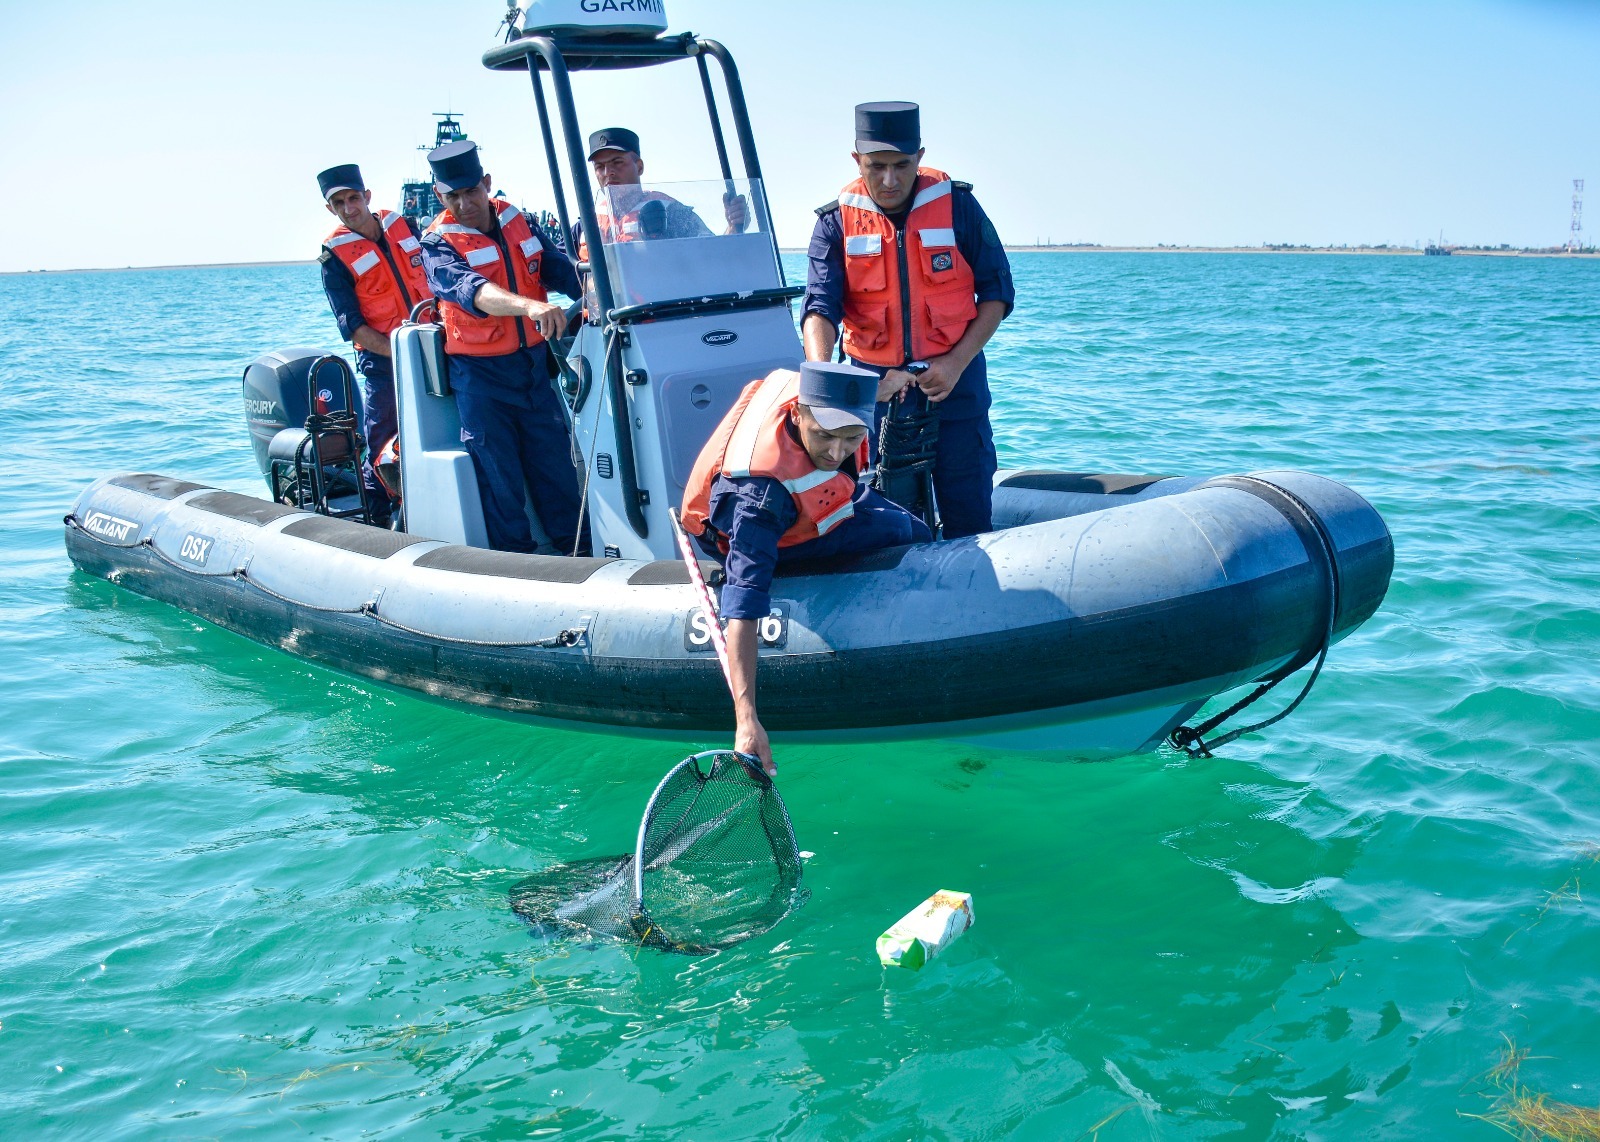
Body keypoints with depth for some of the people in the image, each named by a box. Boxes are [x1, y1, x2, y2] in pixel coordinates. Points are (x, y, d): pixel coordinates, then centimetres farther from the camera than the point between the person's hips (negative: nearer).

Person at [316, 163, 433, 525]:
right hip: (382, 362, -5)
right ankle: (377, 520, 14)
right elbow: (353, 327, -11)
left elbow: (429, 276, 16)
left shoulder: (400, 224, 4)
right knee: (382, 444, 1)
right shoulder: (334, 255, -8)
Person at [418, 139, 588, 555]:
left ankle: (577, 548, 19)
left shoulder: (520, 223, 4)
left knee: (556, 461, 8)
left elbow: (561, 270, 4)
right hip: (480, 373, -4)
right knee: (499, 473, 1)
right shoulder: (439, 244, -11)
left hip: (533, 364, 4)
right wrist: (529, 306, -49)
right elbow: (471, 290, -30)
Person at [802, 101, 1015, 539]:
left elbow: (997, 292, 1)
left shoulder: (957, 205, -3)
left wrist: (957, 363, -11)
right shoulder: (836, 222, -3)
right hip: (876, 385, 1)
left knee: (968, 513, 3)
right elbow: (820, 306, -13)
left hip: (955, 379, 0)